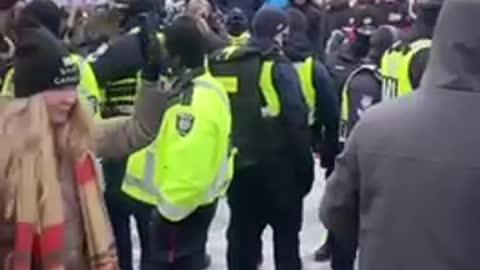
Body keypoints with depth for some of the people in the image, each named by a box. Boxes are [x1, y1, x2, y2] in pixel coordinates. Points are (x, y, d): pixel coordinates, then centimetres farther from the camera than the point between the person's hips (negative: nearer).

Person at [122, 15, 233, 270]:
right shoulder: (206, 88, 8)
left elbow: (188, 165, -30)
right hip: (192, 203, 10)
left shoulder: (195, 99, -26)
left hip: (181, 207, -10)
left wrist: (171, 207, -20)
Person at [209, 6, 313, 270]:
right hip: (275, 166, -5)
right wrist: (305, 167, -8)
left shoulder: (220, 64, 7)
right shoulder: (277, 66, -12)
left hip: (235, 165, 5)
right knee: (286, 233, 10)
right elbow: (296, 122, -16)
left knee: (242, 234, 14)